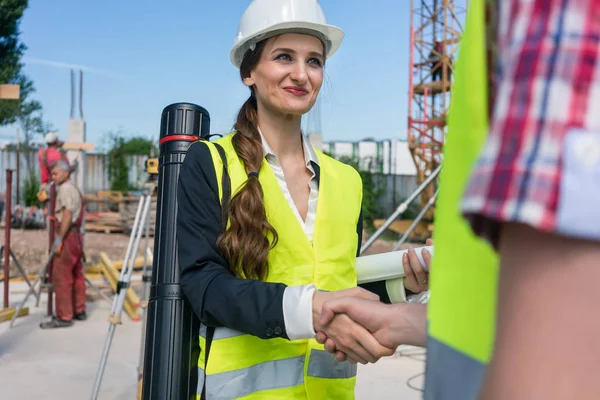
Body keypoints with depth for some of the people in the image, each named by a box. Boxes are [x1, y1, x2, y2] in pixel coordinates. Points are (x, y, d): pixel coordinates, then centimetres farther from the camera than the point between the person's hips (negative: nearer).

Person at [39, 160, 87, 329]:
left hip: (67, 235, -10)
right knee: (76, 275, 13)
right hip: (76, 234, 10)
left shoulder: (66, 188, -11)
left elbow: (67, 215, -20)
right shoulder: (74, 189, 20)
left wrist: (59, 239, -21)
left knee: (61, 277, -9)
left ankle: (64, 316, -7)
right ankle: (79, 311, 20)